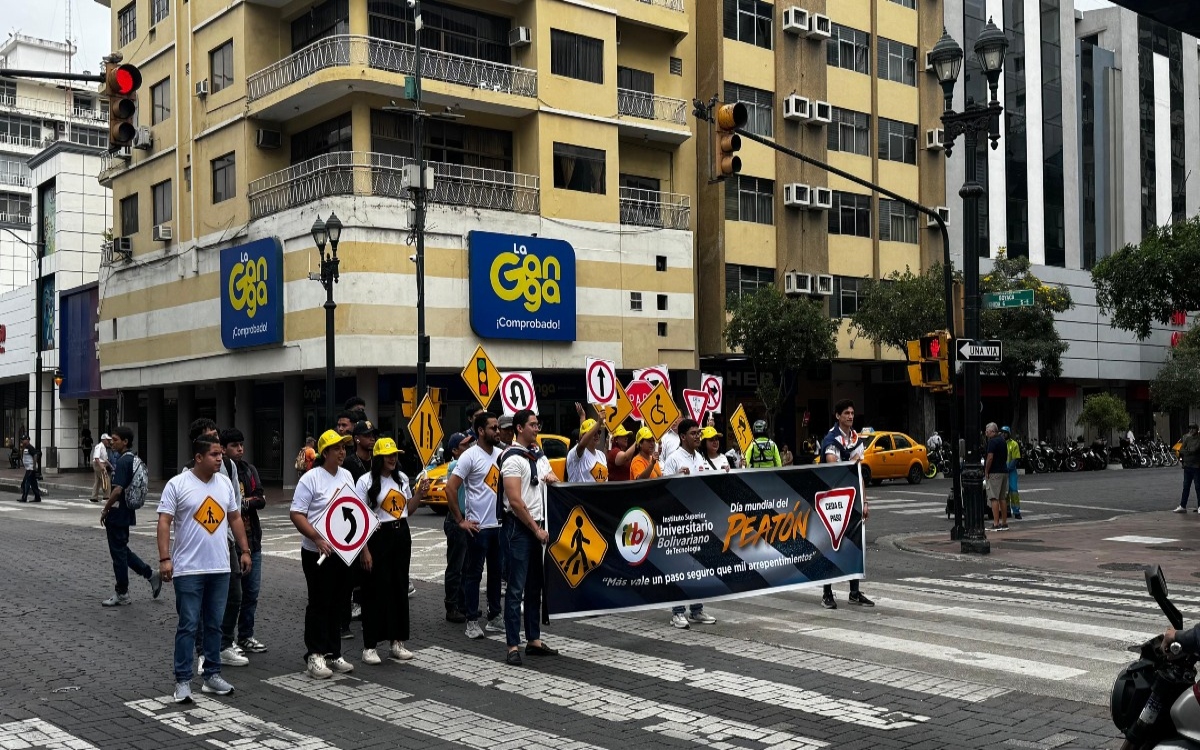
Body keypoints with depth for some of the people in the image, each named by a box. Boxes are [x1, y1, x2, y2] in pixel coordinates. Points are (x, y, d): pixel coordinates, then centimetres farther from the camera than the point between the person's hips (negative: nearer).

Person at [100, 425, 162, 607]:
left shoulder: (123, 461, -18)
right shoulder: (134, 459, 11)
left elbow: (117, 490, -25)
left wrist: (105, 510, -13)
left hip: (117, 514, -9)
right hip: (126, 513, 9)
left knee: (118, 552, 1)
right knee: (122, 549, 18)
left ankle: (121, 594, 9)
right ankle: (150, 574, 17)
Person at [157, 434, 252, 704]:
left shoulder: (225, 483, 8)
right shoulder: (177, 484, -8)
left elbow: (235, 518, 16)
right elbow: (164, 522, -10)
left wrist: (245, 550, 12)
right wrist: (165, 558, -18)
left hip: (220, 568, 5)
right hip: (188, 570, -5)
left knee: (214, 625, 12)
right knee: (188, 626, -1)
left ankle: (212, 675, 21)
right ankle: (182, 681, 6)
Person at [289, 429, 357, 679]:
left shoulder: (346, 476, 10)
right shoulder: (311, 478, -11)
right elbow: (296, 514, -15)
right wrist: (317, 539, -24)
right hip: (317, 553, -7)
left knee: (338, 604, 12)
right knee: (319, 604, -1)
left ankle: (333, 654, 22)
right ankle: (315, 656, 8)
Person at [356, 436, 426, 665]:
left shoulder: (402, 478, 10)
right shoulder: (366, 481, -9)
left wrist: (420, 493, 3)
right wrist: (365, 551, -17)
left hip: (401, 535, 6)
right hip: (378, 537, -6)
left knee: (400, 588, 10)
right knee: (376, 591, -4)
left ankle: (397, 642, 20)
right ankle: (369, 646, 4)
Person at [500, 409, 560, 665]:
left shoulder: (539, 454, 14)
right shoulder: (513, 458, -11)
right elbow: (515, 502, -16)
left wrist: (552, 478, -2)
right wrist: (536, 529, -13)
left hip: (538, 527, 8)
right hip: (519, 528, -8)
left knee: (535, 587, 12)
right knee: (516, 589, -6)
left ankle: (533, 640, 19)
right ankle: (513, 646, -3)